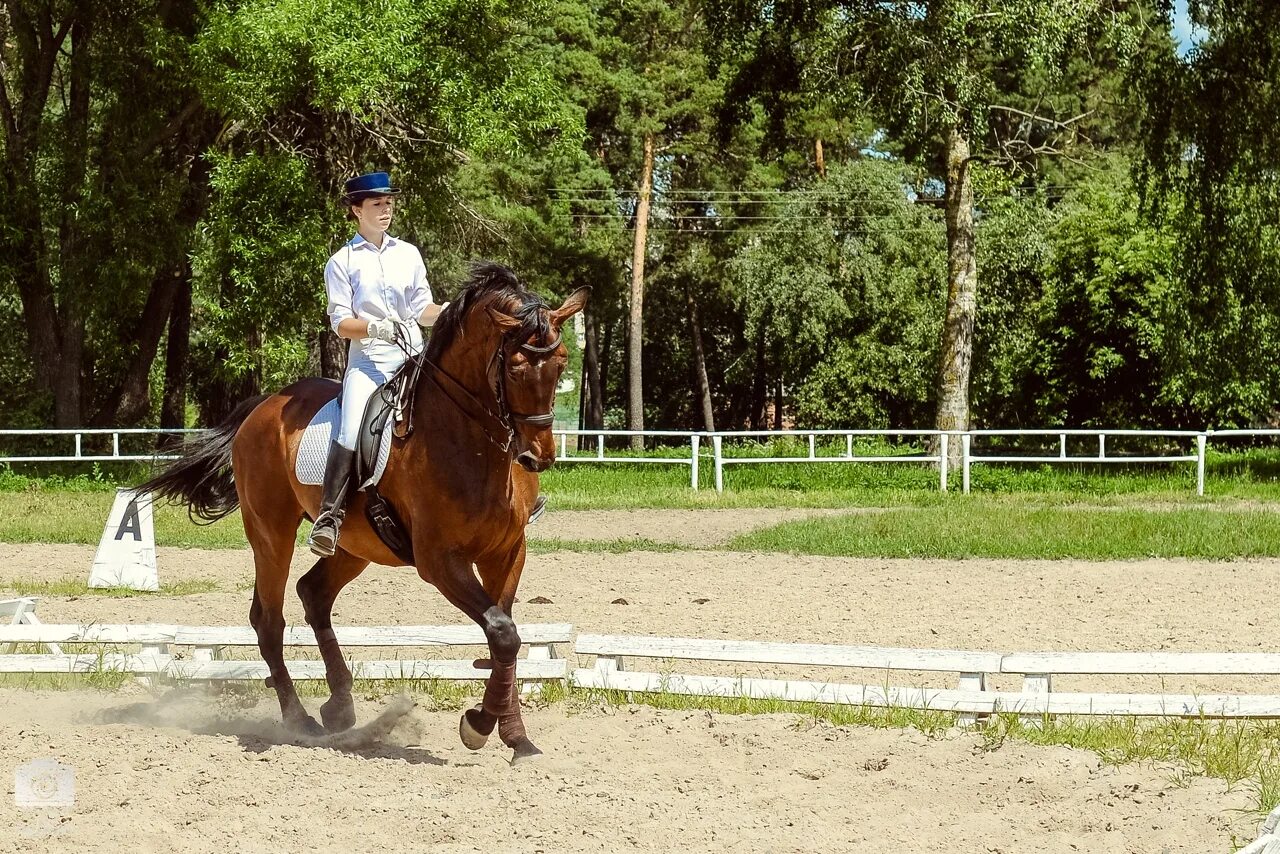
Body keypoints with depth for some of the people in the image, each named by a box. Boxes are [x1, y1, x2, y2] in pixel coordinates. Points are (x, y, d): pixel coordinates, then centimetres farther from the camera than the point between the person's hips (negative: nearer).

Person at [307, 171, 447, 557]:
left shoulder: (408, 254, 15)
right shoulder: (342, 262, 5)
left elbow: (422, 309, 10)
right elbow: (340, 322, -1)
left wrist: (448, 311, -12)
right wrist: (375, 328, -20)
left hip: (415, 357, 4)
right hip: (367, 360, -4)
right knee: (352, 431, -27)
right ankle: (329, 516, -26)